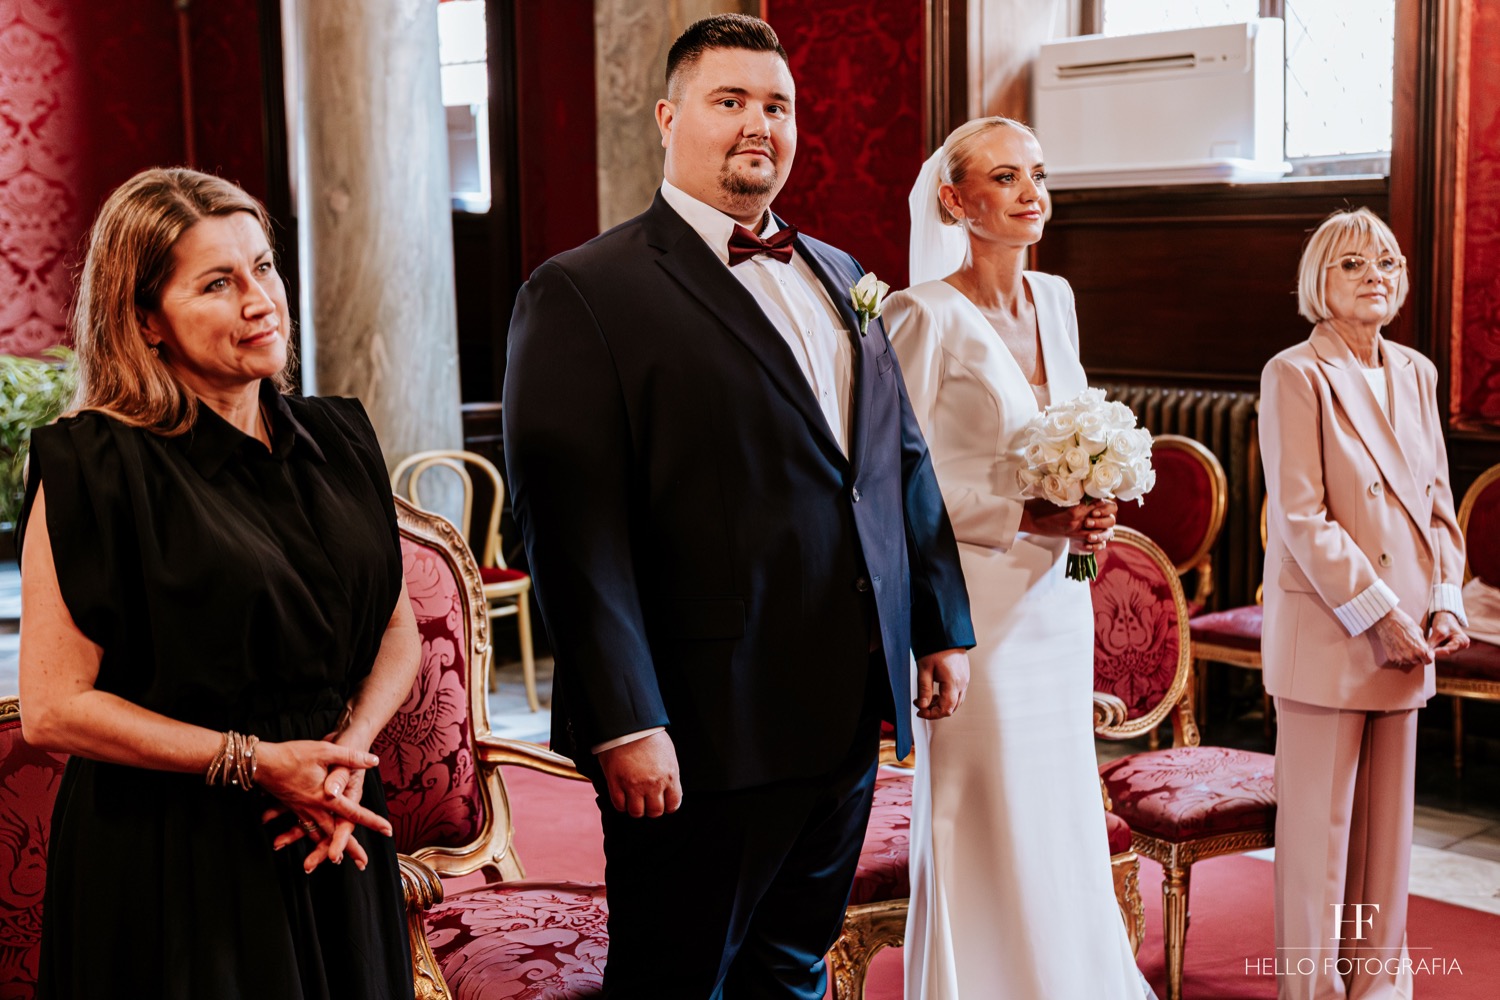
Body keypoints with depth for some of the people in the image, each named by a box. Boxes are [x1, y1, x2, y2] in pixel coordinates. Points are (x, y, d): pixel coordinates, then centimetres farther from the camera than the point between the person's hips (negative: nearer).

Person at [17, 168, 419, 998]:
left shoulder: (334, 441, 6)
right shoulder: (94, 469, -12)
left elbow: (398, 630, 11)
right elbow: (53, 709, -14)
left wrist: (350, 746, -8)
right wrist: (253, 762, -16)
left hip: (331, 840, 5)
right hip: (170, 859, -5)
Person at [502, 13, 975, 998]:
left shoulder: (840, 278, 14)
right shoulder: (584, 291, -10)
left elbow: (905, 461, 20)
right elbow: (571, 524, -17)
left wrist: (944, 624, 16)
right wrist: (624, 723, -21)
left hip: (847, 718, 7)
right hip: (706, 734, -6)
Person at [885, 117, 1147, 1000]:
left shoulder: (1055, 299, 9)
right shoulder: (926, 314, -11)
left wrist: (1089, 513, 0)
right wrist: (1023, 518, -19)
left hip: (1057, 595, 7)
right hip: (977, 600, -6)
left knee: (1063, 817, 14)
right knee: (988, 830, 1)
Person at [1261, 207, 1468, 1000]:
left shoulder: (1415, 373, 12)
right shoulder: (1295, 375, -9)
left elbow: (1437, 501, 14)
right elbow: (1301, 518, -14)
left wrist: (1446, 601, 1)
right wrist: (1378, 615, -16)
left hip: (1404, 637, 6)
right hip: (1324, 634, -6)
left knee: (1387, 820, 13)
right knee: (1318, 824, 2)